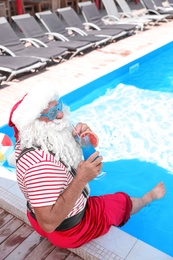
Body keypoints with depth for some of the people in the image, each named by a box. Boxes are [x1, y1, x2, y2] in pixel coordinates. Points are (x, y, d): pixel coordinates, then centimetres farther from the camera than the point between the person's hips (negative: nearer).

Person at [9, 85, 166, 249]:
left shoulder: (42, 140, -13)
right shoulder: (41, 164, -41)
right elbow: (48, 224, -39)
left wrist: (80, 137, -20)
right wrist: (82, 179, -42)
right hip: (67, 229, -7)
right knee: (123, 201, 15)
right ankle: (149, 197, 47)